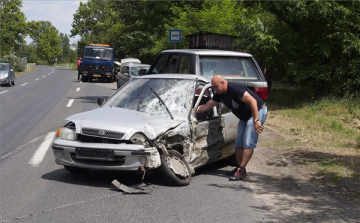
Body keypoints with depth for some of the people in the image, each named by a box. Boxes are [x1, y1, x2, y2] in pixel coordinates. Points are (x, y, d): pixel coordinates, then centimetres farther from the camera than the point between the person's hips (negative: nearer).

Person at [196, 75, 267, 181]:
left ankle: (241, 170, -14)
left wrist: (256, 120, -33)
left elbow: (252, 101, -31)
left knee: (248, 143, -14)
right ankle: (239, 168, 13)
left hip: (257, 111, -10)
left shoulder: (235, 89, -28)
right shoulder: (220, 94, 0)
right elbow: (206, 106, 7)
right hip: (244, 116, 10)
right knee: (239, 143, 7)